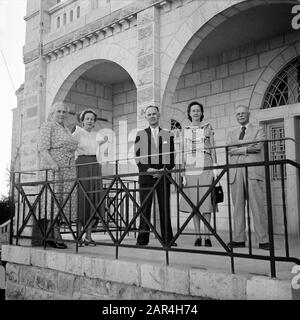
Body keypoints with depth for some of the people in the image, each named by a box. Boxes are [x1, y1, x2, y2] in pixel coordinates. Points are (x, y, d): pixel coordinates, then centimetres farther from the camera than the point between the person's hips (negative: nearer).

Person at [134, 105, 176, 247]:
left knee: (165, 208, 2)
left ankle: (167, 239, 8)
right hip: (145, 176, -1)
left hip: (163, 176, 1)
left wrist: (165, 169, -8)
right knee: (144, 209, -1)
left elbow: (172, 157, 9)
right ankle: (142, 239, 5)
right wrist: (147, 169, -10)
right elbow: (137, 157, 4)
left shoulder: (168, 135, 13)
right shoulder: (140, 134, 11)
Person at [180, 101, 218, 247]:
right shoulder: (185, 130, 13)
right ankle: (197, 236, 7)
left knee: (206, 200, -6)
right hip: (190, 166, 2)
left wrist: (215, 166, -4)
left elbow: (212, 148, 6)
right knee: (193, 202, 1)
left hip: (205, 166, -2)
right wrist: (183, 172, 5)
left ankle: (207, 236, -1)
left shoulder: (208, 127, 8)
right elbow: (184, 151, 12)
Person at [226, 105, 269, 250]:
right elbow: (230, 149, 4)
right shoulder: (231, 134, 23)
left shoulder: (258, 130, 14)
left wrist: (238, 147, -4)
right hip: (236, 173, 3)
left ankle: (263, 240, -5)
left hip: (253, 172, -3)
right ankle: (239, 239, 5)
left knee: (257, 206, -8)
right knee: (237, 207, 1)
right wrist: (246, 148, -4)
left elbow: (257, 147, -5)